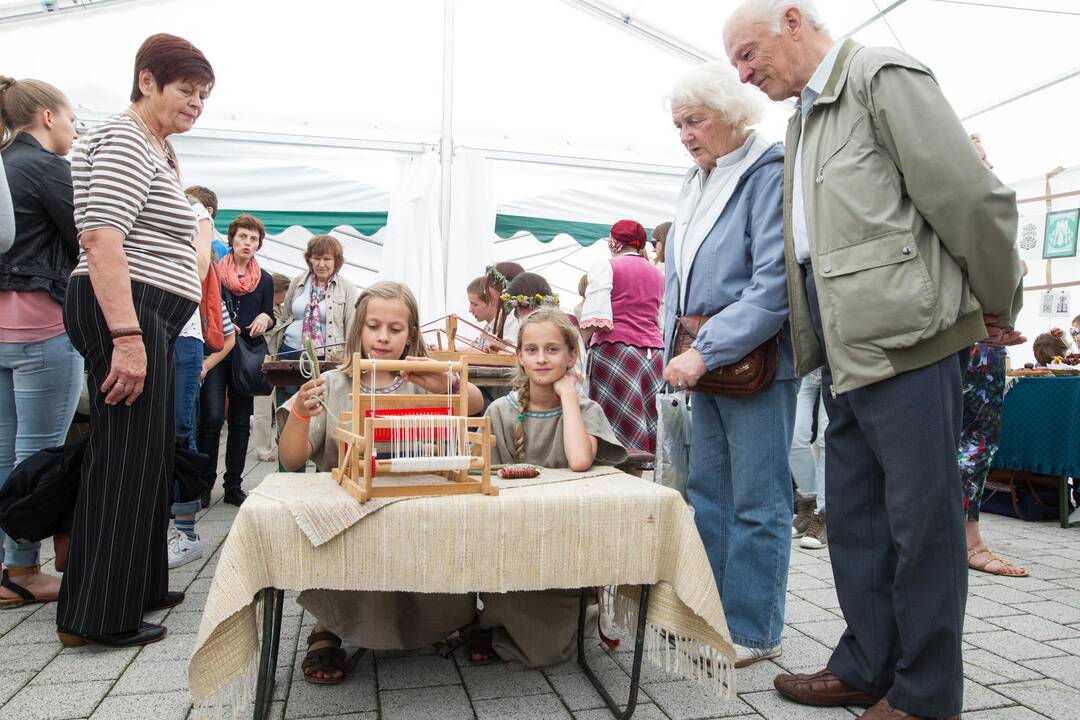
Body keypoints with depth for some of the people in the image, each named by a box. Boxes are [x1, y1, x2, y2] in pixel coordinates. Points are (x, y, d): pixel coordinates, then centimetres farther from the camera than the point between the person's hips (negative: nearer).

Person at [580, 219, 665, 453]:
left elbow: (596, 319, -10)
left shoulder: (605, 266, 0)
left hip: (614, 352, -5)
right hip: (654, 352, 6)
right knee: (648, 427, 6)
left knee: (619, 426, -6)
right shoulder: (658, 274, 18)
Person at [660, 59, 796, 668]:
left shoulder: (770, 172, -9)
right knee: (708, 491, 13)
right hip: (704, 360, 8)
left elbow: (775, 284, -19)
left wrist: (706, 351, -22)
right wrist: (677, 348, 8)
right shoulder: (697, 185, 16)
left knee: (757, 499, 0)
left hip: (756, 360, -8)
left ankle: (754, 630, 14)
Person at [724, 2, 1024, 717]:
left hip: (905, 338, -8)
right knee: (855, 516, 13)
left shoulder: (883, 76, -5)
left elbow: (975, 200, -9)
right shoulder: (804, 117, 21)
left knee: (920, 521, 2)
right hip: (846, 351, 9)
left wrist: (997, 308, 0)